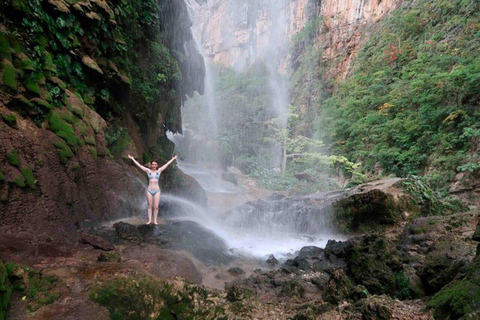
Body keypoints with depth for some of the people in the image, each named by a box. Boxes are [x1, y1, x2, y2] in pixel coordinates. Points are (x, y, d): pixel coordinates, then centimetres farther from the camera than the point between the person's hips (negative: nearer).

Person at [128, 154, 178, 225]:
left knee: (156, 206, -1)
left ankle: (155, 220, 9)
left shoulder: (159, 171, 4)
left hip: (157, 191, 0)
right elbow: (139, 165, 3)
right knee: (150, 206, 5)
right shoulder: (148, 171, 2)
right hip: (149, 190, 0)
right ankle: (149, 220, 13)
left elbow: (166, 164, 8)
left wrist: (173, 159, 13)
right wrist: (132, 158, 3)